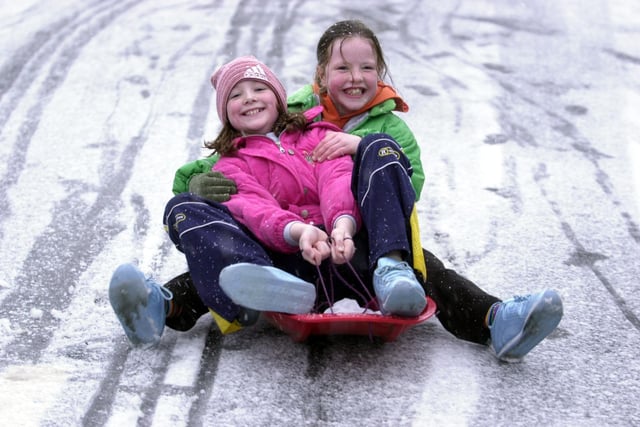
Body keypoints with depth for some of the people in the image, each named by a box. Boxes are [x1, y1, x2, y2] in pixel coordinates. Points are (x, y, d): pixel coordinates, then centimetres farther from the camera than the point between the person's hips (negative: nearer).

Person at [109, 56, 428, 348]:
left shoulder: (318, 134, 26)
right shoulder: (231, 164, 22)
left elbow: (338, 178, 4)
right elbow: (251, 207, -1)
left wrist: (343, 222, -22)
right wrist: (296, 231, -26)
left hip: (348, 246, 1)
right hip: (291, 259, -1)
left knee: (377, 147, -10)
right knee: (183, 209, -15)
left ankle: (391, 270, -37)